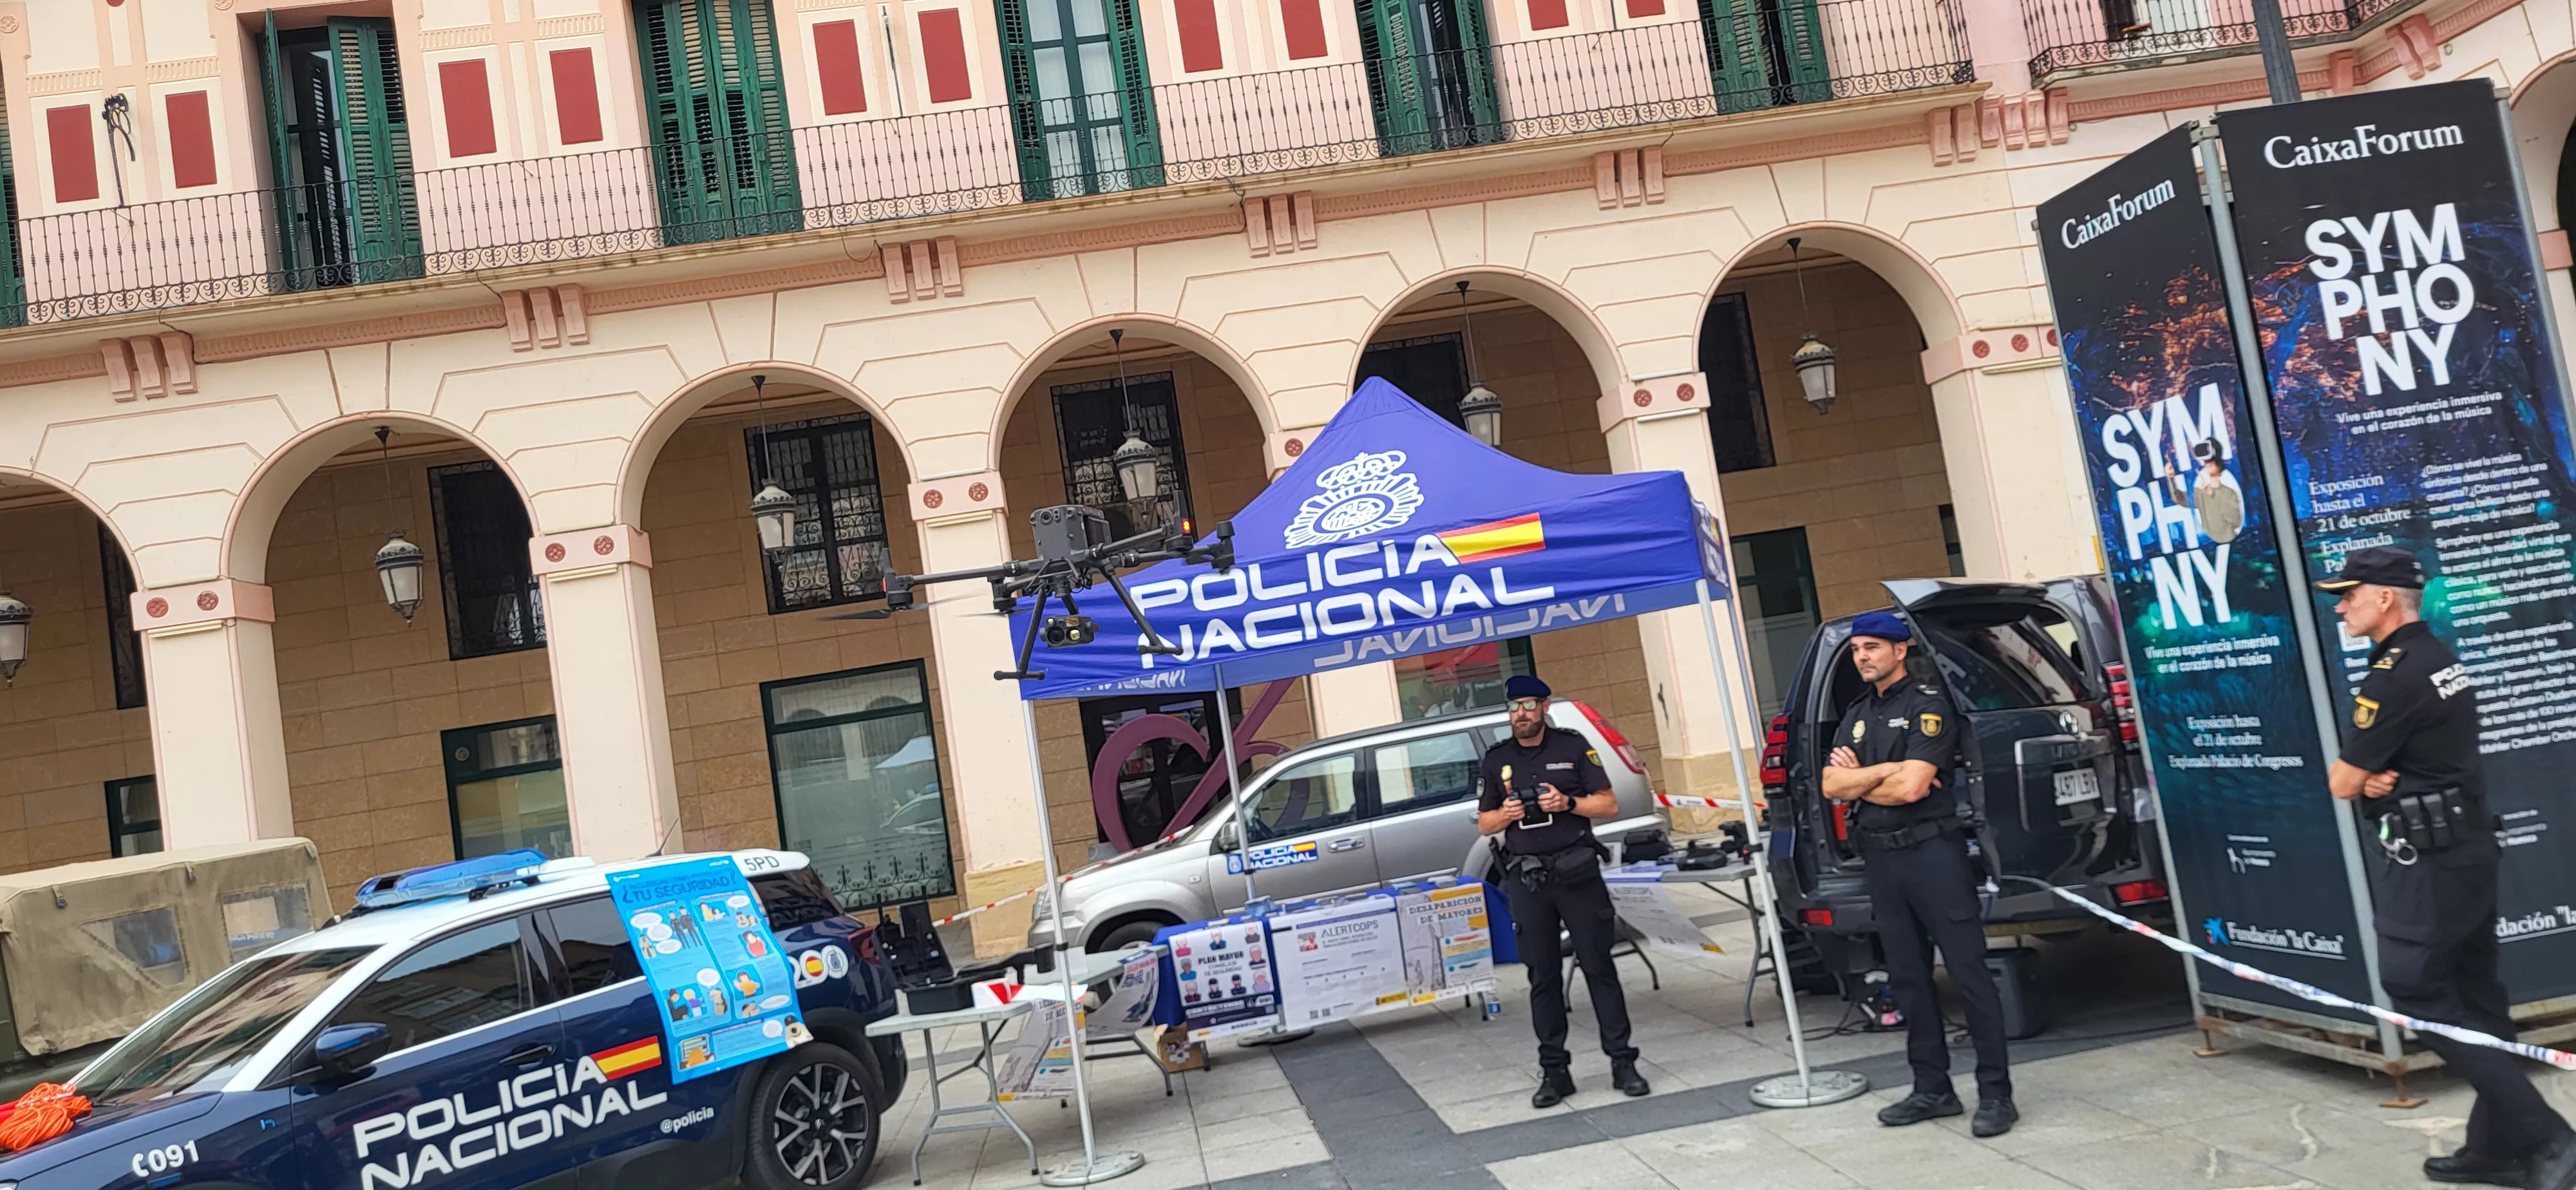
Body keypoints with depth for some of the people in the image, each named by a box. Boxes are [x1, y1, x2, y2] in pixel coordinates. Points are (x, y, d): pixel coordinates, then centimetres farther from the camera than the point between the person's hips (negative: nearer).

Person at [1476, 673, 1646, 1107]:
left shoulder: (1573, 746, 4)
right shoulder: (1496, 760, 10)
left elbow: (1610, 806, 2)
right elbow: (1483, 824, 14)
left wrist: (1567, 802, -14)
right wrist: (1506, 814, -7)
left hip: (1577, 872, -2)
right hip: (1526, 880, 2)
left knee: (1599, 968, -1)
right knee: (1543, 977, 4)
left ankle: (1623, 1062, 5)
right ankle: (1554, 1071, 10)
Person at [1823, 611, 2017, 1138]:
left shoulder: (1928, 704, -5)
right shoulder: (1856, 716, 16)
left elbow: (1912, 788, -17)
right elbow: (1831, 785, 3)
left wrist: (1858, 778, -3)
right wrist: (1888, 769, -7)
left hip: (1932, 851, -7)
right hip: (1880, 857, 7)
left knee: (1968, 973, -4)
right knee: (1908, 979, 10)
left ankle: (1996, 1093, 1)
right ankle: (1932, 1088, 18)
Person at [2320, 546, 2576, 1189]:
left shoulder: (2394, 677, -19)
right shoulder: (2443, 660, 12)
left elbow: (2341, 783, -15)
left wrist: (2359, 775, 6)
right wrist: (2378, 777, -3)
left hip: (2424, 862, -10)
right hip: (2469, 848, 10)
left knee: (2418, 995, -4)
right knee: (2472, 1000, 13)